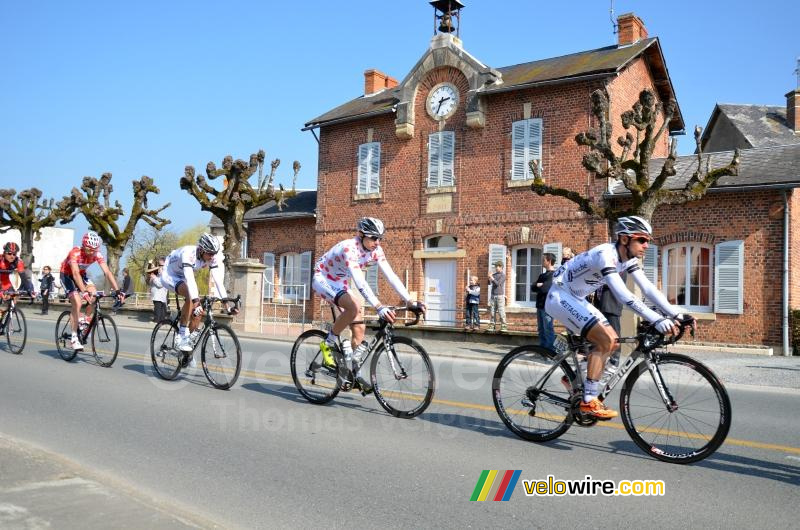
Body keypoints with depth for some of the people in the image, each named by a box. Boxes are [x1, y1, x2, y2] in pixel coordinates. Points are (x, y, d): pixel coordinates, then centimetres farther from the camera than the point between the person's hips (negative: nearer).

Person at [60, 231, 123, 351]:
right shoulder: (75, 253, -34)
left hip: (81, 274, 5)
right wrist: (84, 291, -57)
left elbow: (107, 272, -27)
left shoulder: (97, 255, -22)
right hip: (67, 275, -5)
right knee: (77, 303, -21)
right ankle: (74, 338, -13)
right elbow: (75, 274, -45)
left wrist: (117, 290, -37)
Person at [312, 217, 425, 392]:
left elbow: (391, 276, -16)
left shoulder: (375, 251, -12)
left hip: (340, 282, 7)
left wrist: (410, 302, -26)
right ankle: (329, 343, -13)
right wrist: (379, 307, -53)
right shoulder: (349, 248, -34)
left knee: (359, 328, -4)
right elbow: (360, 282, -44)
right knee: (355, 306, -33)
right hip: (322, 279, -7)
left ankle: (350, 372, 10)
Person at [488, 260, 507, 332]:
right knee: (492, 311, 5)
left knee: (501, 311, -7)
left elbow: (498, 283, -13)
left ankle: (504, 326, -5)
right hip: (493, 295, 6)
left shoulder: (503, 275, -3)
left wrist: (492, 278, -18)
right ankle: (492, 326, 9)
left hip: (500, 295, -6)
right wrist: (489, 279, -10)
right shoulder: (494, 275, 14)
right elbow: (489, 283, 8)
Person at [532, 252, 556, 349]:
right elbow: (533, 288, 10)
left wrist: (539, 286, 0)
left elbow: (545, 288, -19)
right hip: (540, 305, 9)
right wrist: (539, 286, -9)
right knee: (541, 330, 12)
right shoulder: (542, 275, 19)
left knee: (548, 330, -7)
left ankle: (550, 351, -4)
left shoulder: (554, 275, -8)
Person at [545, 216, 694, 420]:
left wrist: (677, 314, -12)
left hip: (576, 299, 10)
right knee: (605, 340, -19)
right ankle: (589, 401, -12)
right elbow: (623, 295, -38)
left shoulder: (628, 258, 0)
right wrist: (657, 320, -42)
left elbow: (648, 288, -3)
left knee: (612, 340, 4)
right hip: (560, 297, -10)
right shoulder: (605, 255, -28)